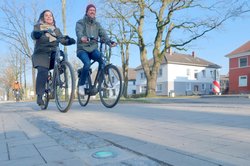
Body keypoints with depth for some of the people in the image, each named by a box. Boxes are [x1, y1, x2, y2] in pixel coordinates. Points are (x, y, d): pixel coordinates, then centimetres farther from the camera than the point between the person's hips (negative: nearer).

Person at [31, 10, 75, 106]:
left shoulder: (56, 30, 17)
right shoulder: (38, 27, 8)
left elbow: (63, 41, 3)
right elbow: (34, 35, -15)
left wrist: (70, 40, -20)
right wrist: (42, 32, -38)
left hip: (53, 54, 3)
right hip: (41, 54, -2)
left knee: (61, 55, -30)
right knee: (43, 71, -27)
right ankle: (39, 96, -20)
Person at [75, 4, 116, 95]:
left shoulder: (97, 24, 13)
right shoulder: (80, 22, 1)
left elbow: (103, 34, -4)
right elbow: (79, 32, -21)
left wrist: (110, 42, -26)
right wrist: (82, 38, -46)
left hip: (93, 49, 3)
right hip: (82, 49, -3)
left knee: (102, 60, -27)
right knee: (87, 64, -31)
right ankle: (81, 85, -10)